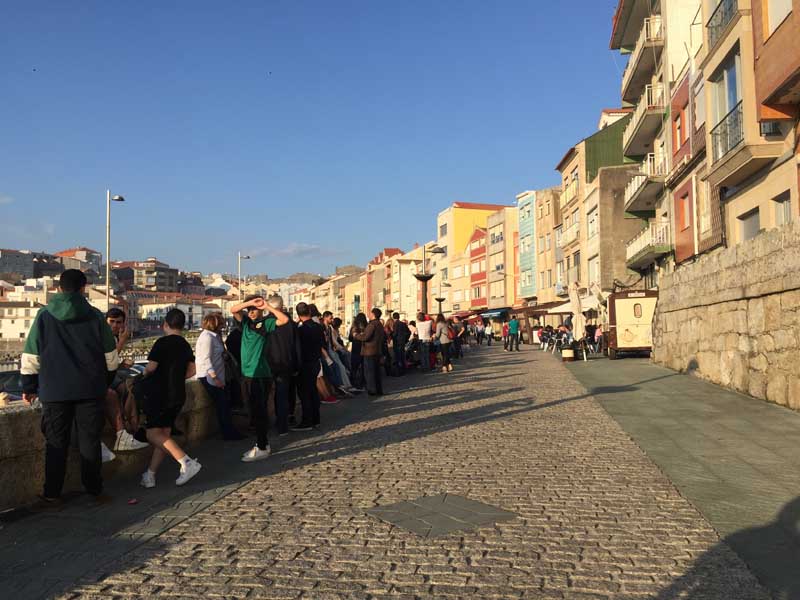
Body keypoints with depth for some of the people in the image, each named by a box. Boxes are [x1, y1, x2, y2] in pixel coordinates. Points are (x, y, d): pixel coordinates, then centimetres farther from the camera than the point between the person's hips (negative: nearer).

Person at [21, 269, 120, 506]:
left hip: (55, 391, 0)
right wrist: (106, 382, 20)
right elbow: (110, 357, 5)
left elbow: (31, 357, 2)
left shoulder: (44, 316, 0)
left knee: (56, 443, 8)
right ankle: (95, 490, 14)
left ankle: (52, 495, 11)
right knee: (90, 441, 8)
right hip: (90, 389, 0)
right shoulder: (95, 316, 0)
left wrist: (29, 388, 12)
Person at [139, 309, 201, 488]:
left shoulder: (163, 342, -10)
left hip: (160, 394, -8)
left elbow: (151, 367, -16)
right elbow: (192, 371, 11)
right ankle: (150, 475, 11)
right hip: (178, 394, 8)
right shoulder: (185, 345, 11)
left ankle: (186, 462, -23)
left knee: (153, 434, -9)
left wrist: (145, 375, 4)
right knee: (164, 434, 10)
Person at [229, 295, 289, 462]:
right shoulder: (246, 322, 13)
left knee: (259, 412, -3)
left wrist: (267, 307, -13)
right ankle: (262, 443, 24)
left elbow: (285, 319, -19)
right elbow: (233, 310, 3)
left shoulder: (266, 323, -4)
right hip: (247, 373, 7)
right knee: (255, 412, 14)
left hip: (261, 375, -7)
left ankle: (262, 448, 4)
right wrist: (250, 303, -8)